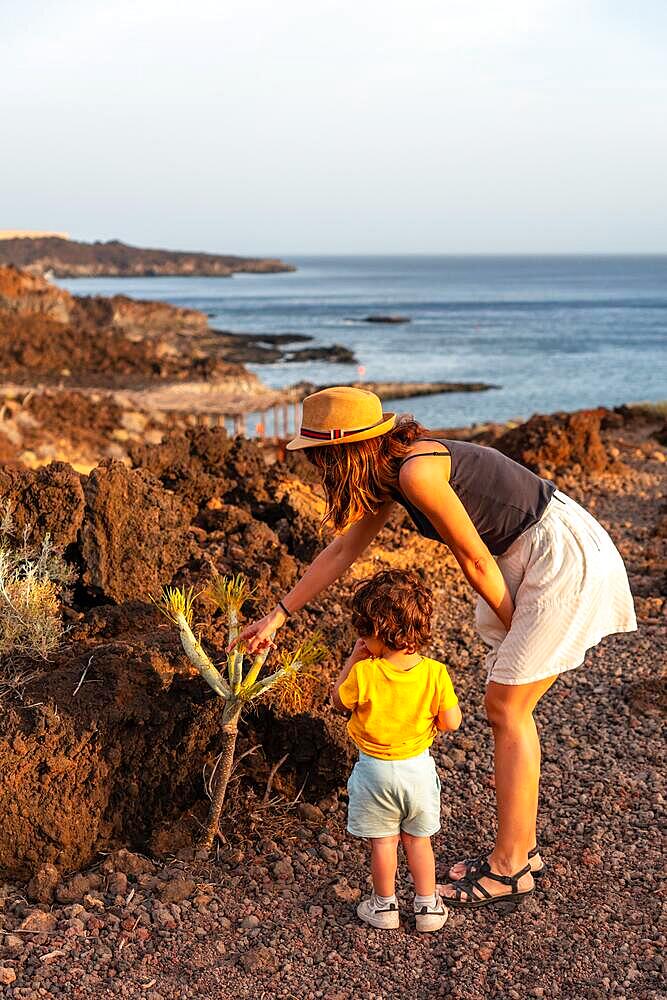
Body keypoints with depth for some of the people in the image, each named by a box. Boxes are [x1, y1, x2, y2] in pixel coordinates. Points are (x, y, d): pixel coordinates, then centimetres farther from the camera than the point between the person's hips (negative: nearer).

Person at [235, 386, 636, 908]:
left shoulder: (416, 473, -25)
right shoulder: (389, 472, 5)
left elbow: (475, 560, -18)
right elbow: (341, 551, 14)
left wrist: (513, 628, -3)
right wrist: (277, 616, 18)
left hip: (565, 558, -9)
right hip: (532, 555, 9)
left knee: (506, 710, -3)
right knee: (508, 706, 13)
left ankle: (510, 865, 9)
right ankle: (521, 845, 26)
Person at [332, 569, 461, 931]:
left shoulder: (363, 674, -23)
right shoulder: (435, 673, -17)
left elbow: (338, 701, -4)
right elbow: (451, 722, -10)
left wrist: (352, 660, -2)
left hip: (376, 770, -2)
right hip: (418, 767, 2)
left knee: (383, 841, 15)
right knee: (418, 839, 20)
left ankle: (384, 904, 30)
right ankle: (428, 905, 29)